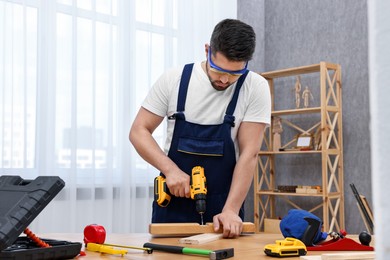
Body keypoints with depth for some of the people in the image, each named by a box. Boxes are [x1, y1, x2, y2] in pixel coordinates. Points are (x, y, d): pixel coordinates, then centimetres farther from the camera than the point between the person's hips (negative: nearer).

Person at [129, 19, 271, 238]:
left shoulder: (256, 88, -10)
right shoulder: (173, 80, -7)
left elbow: (249, 154, -13)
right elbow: (139, 131, -4)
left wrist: (230, 211, -20)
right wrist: (170, 169, -19)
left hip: (224, 205, -1)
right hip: (172, 201, 1)